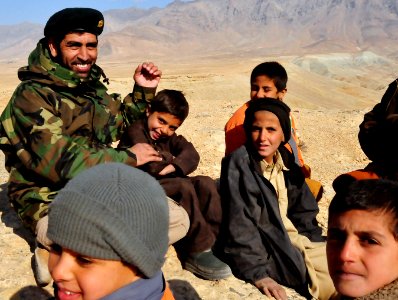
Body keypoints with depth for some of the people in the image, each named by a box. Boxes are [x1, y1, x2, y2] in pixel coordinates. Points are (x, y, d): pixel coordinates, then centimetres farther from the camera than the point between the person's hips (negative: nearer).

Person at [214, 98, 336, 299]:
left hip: (297, 240, 8)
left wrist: (318, 243, 3)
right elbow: (239, 224, -22)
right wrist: (257, 273, -27)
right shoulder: (238, 164, -15)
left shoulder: (286, 162, 7)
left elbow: (304, 213, 14)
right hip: (271, 250, -7)